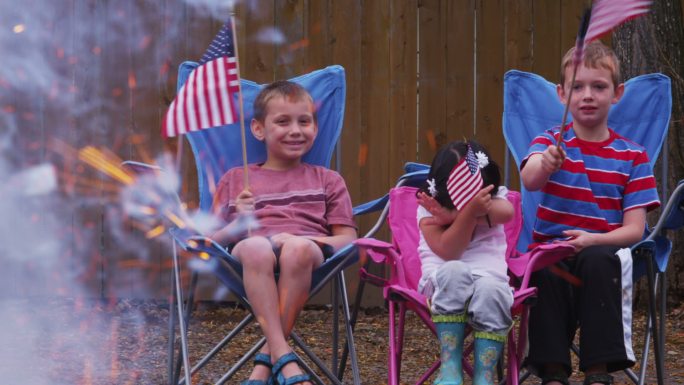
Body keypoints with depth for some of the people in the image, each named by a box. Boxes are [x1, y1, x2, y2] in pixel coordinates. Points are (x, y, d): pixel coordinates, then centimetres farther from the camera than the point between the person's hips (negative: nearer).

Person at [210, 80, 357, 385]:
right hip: (251, 261, 0)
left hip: (308, 251, 0)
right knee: (255, 247, -39)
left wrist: (300, 240, -5)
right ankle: (284, 359, -40)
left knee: (298, 248, -39)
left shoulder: (327, 180, 27)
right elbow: (211, 242, 20)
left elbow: (347, 239, 15)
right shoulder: (234, 181, 28)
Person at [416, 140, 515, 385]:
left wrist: (453, 214, -21)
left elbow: (506, 212, -19)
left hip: (489, 276, 1)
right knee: (454, 271, -37)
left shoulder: (493, 198, 8)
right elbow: (448, 251, -16)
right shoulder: (428, 207, 1)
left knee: (491, 289, -35)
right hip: (443, 281, -1)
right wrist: (470, 211, -28)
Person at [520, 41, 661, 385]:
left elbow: (634, 229, 0)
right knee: (546, 268, -35)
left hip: (604, 250, 0)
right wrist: (544, 165, -45)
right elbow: (529, 179, -20)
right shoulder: (550, 142, 5)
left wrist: (593, 240, -20)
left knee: (597, 260, -35)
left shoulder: (633, 156, 6)